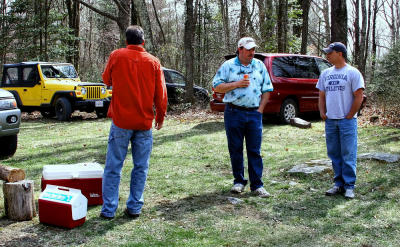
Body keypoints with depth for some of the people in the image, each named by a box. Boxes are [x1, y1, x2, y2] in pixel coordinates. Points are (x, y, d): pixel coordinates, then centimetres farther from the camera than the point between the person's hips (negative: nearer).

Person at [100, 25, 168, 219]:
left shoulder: (116, 56, -1)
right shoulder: (153, 62, 1)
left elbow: (107, 80, 14)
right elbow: (160, 94, 4)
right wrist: (160, 116, 16)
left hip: (121, 121, -1)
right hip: (144, 122, 1)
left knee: (113, 167, 5)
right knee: (140, 167, 10)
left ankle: (109, 209, 7)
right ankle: (134, 207, 14)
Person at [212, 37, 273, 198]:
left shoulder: (260, 66, 12)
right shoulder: (228, 65, 4)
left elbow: (267, 90, 13)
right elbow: (216, 87, 1)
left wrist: (260, 109, 3)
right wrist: (236, 84, -10)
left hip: (254, 113, 1)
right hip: (234, 112, -1)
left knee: (254, 150, 1)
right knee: (235, 149, 5)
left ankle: (257, 185, 5)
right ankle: (239, 181, 18)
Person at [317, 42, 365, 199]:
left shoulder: (352, 73, -3)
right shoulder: (325, 74, 14)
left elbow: (359, 97, -6)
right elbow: (322, 96, 19)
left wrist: (349, 116, -9)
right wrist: (322, 113, 6)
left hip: (347, 121, -5)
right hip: (330, 120, 6)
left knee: (348, 154, -4)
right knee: (334, 154, 9)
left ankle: (349, 186, 3)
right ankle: (339, 184, 18)